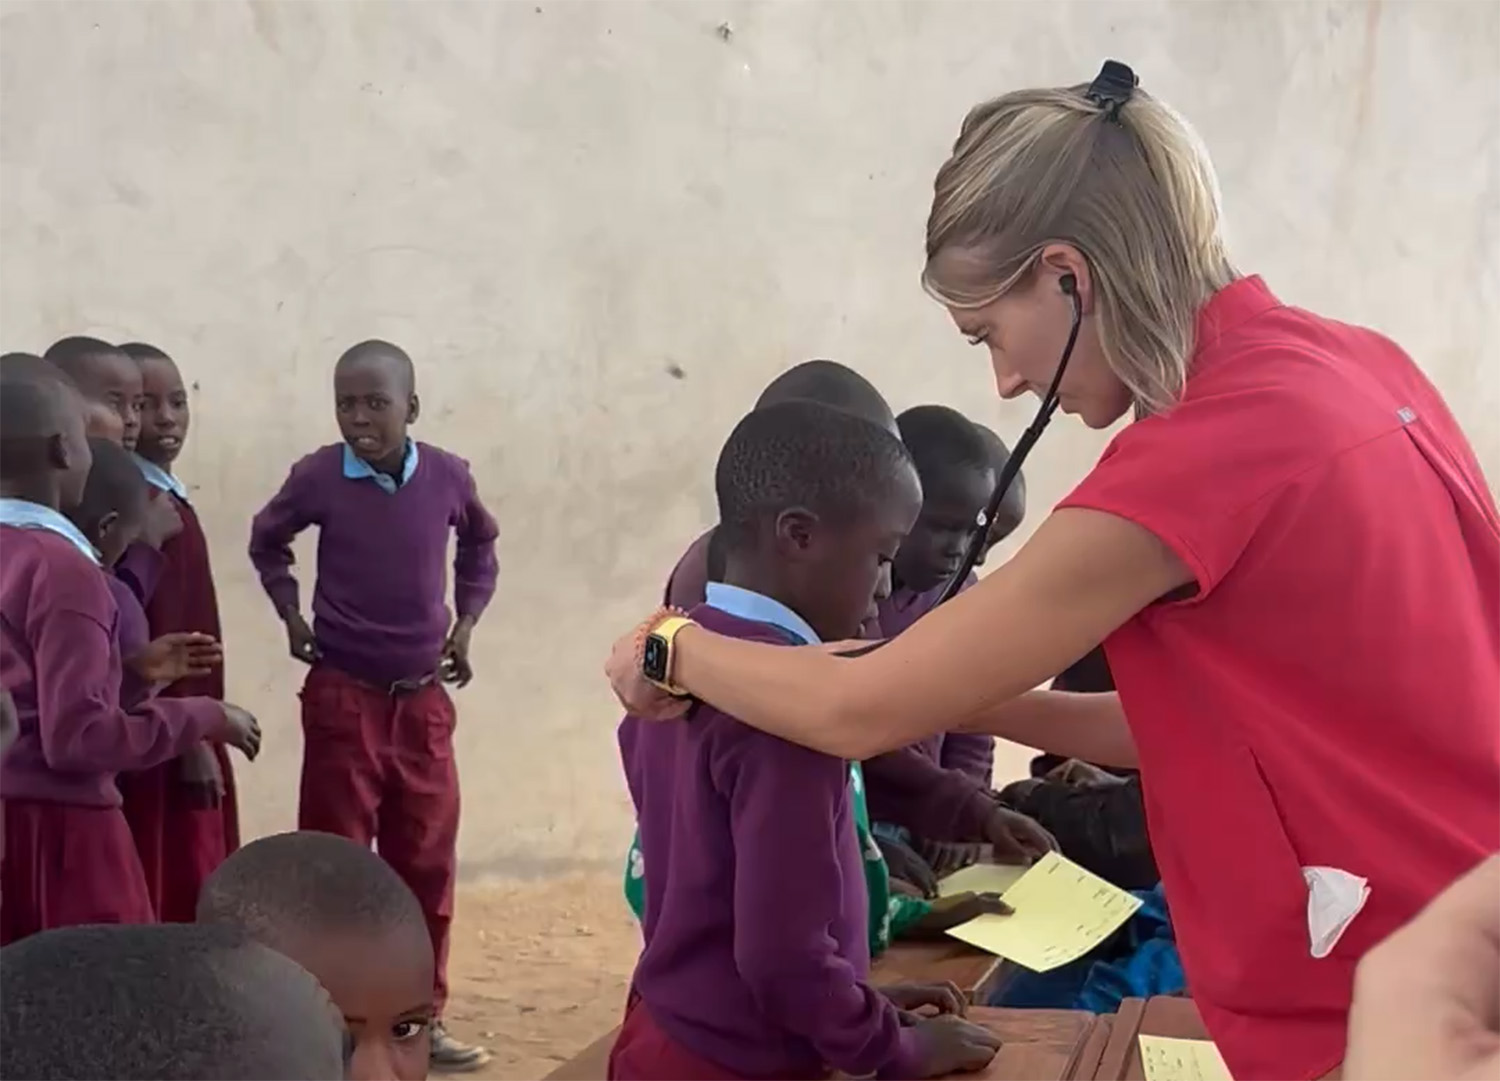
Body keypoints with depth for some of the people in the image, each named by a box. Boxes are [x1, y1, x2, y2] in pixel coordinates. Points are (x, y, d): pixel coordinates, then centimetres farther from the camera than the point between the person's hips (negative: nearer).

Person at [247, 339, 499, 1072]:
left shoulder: (449, 476, -6)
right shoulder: (318, 477, -10)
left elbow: (480, 544, 15)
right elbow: (267, 540, 10)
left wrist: (466, 621, 7)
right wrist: (291, 615, 1)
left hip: (423, 699, 3)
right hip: (342, 697, -3)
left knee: (426, 862, 11)